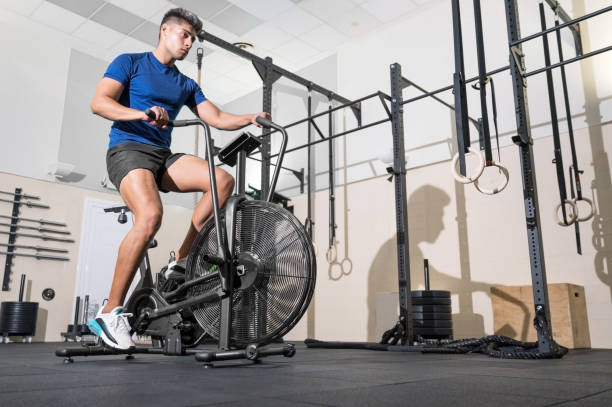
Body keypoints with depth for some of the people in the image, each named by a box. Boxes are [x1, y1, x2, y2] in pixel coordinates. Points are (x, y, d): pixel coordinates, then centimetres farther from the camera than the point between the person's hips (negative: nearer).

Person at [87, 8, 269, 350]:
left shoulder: (186, 85, 20)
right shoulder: (129, 63, 6)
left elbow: (218, 119, 11)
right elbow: (99, 102, -8)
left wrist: (250, 119, -8)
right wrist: (141, 114, -26)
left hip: (163, 156, 6)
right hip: (128, 149, -5)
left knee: (223, 181, -19)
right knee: (151, 215, -33)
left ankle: (181, 264, -11)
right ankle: (110, 312, -21)